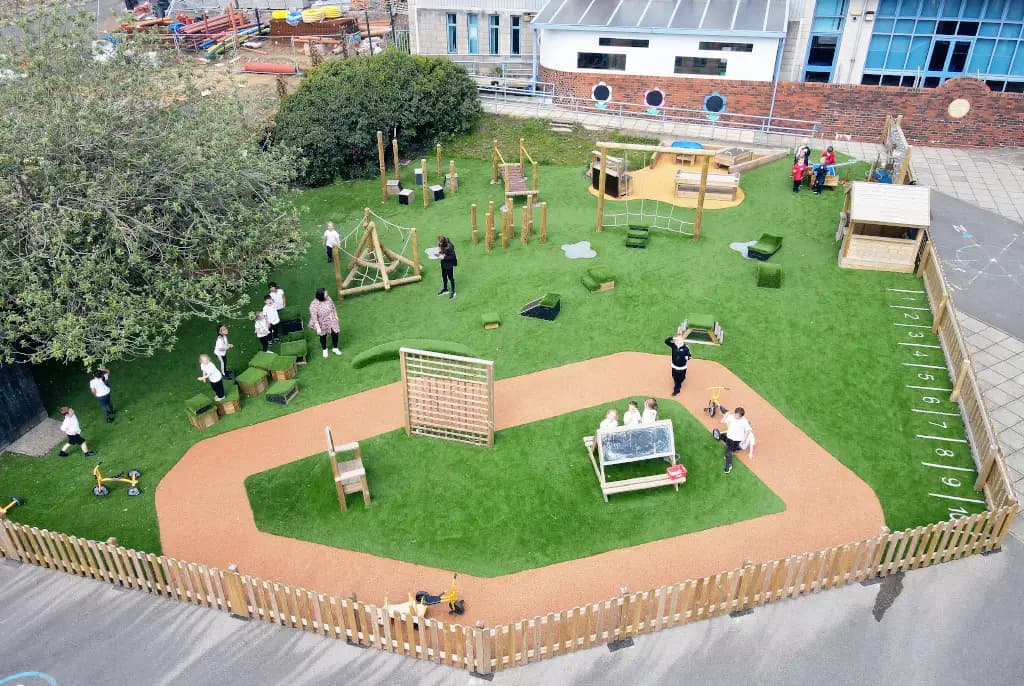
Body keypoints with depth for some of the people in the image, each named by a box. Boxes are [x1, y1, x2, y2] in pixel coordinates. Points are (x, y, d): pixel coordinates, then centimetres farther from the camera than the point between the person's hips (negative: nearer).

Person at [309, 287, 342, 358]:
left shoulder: (328, 298, -17)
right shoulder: (314, 305, -32)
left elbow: (333, 307, 2)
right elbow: (314, 317, -25)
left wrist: (336, 316, 11)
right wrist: (318, 327, -23)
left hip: (332, 320, 4)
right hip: (322, 323, -4)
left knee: (335, 333, 8)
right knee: (323, 336, 19)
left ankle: (335, 348, 37)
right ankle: (324, 350, 47)